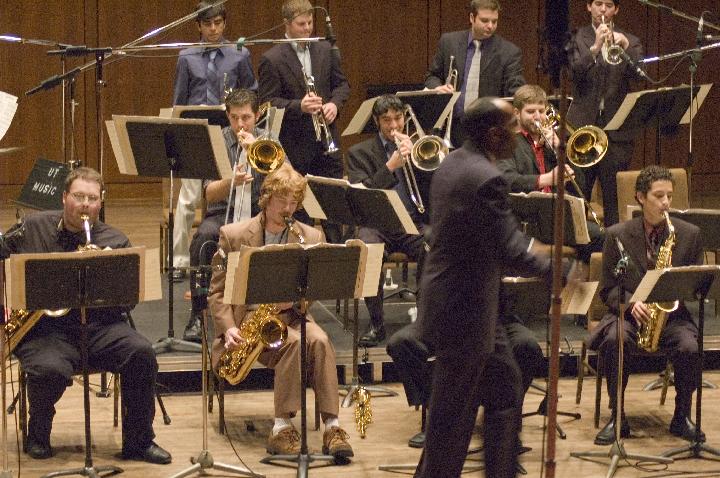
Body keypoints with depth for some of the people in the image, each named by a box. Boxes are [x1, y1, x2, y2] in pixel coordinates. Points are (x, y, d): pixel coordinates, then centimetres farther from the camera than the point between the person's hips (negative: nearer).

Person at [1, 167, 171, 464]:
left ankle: (138, 442, -9)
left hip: (98, 326, 2)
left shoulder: (115, 242, 8)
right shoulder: (32, 228, 9)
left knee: (141, 353, -26)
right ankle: (37, 435, 0)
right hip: (44, 328, -2)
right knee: (50, 370, -35)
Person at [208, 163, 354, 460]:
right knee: (294, 341, -34)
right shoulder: (233, 235, 3)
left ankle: (332, 427, -36)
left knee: (319, 340, -32)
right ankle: (282, 428, -32)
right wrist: (229, 327, -13)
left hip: (290, 315, 2)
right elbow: (217, 291, 3)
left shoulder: (311, 238, 8)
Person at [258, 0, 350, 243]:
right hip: (294, 144, -4)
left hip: (326, 141, 4)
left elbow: (341, 84, 14)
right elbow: (267, 103, -11)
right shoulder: (271, 59, -8)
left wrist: (334, 103, -7)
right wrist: (299, 106, -25)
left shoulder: (325, 50, 7)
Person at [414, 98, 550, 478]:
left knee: (505, 385, 20)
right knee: (452, 417, 2)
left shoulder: (452, 164, 7)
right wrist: (556, 269, -12)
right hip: (464, 314, -10)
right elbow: (511, 253, -26)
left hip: (449, 304, 10)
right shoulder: (485, 178, -23)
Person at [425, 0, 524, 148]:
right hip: (452, 128, 2)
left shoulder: (510, 52, -1)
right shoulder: (449, 41, 8)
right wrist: (437, 87, -6)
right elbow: (432, 76, 17)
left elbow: (516, 93, -6)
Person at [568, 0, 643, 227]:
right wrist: (595, 48, -23)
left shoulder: (630, 41, 11)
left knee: (615, 199, 0)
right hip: (582, 126, -1)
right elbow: (573, 73, -8)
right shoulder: (576, 38, 8)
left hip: (617, 129, 1)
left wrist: (625, 45, -23)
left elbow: (639, 72, -6)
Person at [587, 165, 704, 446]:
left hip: (672, 314, 1)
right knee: (614, 340, -34)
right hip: (627, 314, -1)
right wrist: (631, 303, -17)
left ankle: (682, 417, -7)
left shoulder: (689, 235, 5)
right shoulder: (617, 235, 2)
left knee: (690, 348, -30)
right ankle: (617, 418, -19)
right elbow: (607, 289, 3)